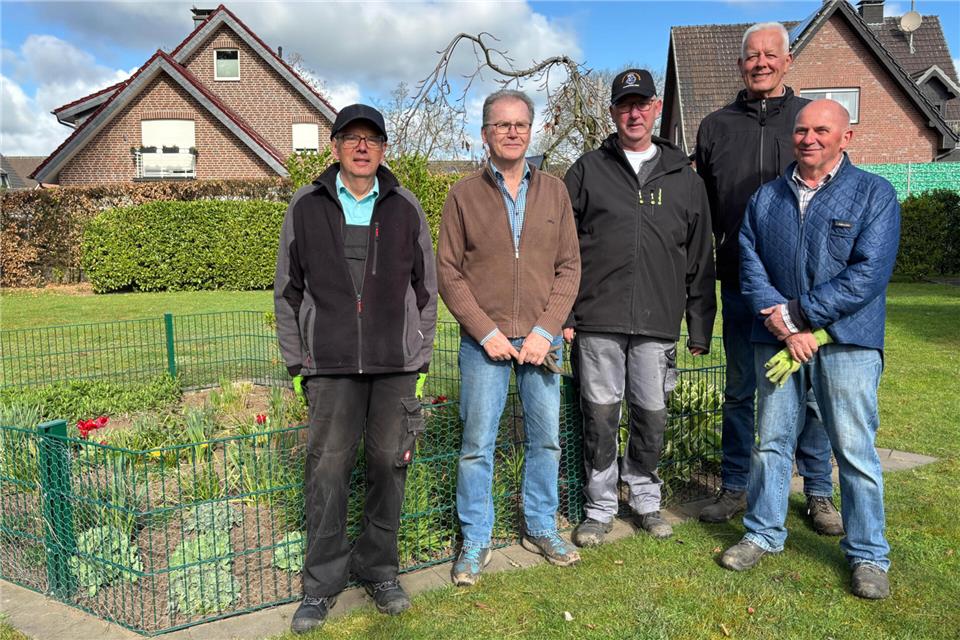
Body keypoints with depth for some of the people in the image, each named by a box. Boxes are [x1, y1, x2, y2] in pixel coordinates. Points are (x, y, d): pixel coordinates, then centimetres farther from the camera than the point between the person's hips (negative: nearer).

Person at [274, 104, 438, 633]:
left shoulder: (406, 209, 8)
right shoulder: (306, 208, 7)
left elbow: (425, 288, 11)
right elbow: (287, 290, 9)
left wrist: (419, 352, 6)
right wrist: (296, 357, 3)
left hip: (396, 366, 1)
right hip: (331, 365, -1)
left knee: (388, 463, 7)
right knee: (327, 468, 1)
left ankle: (379, 569, 24)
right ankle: (322, 582, 16)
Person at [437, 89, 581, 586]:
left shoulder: (553, 191, 7)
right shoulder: (464, 195, 2)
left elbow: (569, 267, 4)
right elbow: (447, 271, -1)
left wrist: (545, 330, -7)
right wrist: (486, 331, -10)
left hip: (540, 340, 2)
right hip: (484, 341, -2)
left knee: (546, 439, 11)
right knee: (477, 444, 4)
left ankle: (540, 528, 30)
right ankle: (475, 541, 20)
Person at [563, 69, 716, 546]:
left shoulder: (684, 178, 13)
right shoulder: (588, 171, 8)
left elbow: (700, 260, 13)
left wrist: (700, 327, 8)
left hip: (658, 324, 2)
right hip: (598, 322, -1)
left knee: (652, 416, 8)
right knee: (600, 416, 4)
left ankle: (645, 498, 28)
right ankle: (600, 506, 20)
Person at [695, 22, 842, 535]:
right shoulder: (715, 127, 9)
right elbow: (703, 210, 12)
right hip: (741, 282, 1)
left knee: (810, 391, 6)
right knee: (739, 391, 10)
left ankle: (819, 493, 22)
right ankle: (734, 488, 23)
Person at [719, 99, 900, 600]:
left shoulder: (874, 194, 1)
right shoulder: (765, 198, 11)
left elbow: (868, 274, -11)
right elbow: (750, 265, 2)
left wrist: (795, 313, -14)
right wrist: (781, 324, -13)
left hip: (846, 340, -3)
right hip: (775, 339, 3)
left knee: (855, 449, 2)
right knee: (771, 441, 11)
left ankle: (868, 555, 18)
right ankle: (763, 534, 27)